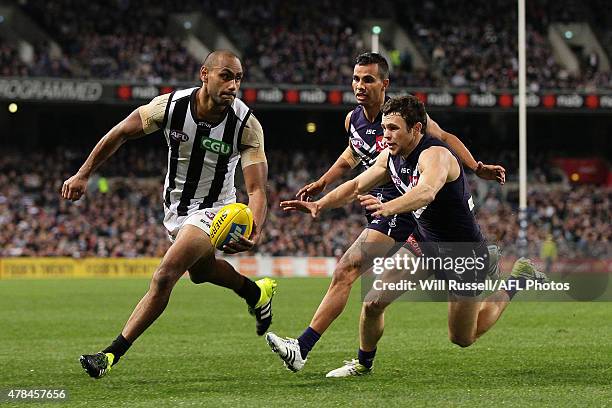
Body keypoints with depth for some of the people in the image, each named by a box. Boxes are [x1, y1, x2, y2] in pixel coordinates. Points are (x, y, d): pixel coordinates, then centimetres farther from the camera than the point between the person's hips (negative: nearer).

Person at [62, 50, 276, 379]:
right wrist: (83, 174, -1)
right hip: (175, 206, 5)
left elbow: (256, 189, -29)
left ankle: (111, 355, -16)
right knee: (201, 270, 26)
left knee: (164, 278, -19)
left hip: (213, 211, -5)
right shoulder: (170, 106, -20)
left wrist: (254, 231, -48)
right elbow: (121, 133, -4)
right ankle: (257, 293, 55)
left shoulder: (247, 126, -25)